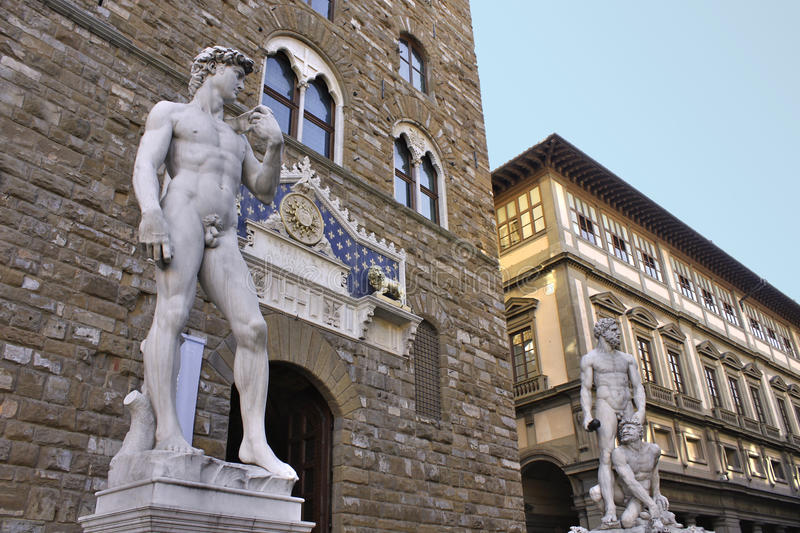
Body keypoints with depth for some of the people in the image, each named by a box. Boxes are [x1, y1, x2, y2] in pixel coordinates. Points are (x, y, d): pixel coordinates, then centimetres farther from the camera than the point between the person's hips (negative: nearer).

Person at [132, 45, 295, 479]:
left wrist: (274, 145, 9)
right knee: (172, 313, -22)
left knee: (253, 328, -13)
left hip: (223, 240, 5)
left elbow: (265, 192, 24)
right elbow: (144, 165, 1)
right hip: (181, 216, -4)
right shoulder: (170, 111, 19)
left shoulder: (236, 137, 34)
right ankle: (168, 433, -28)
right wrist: (150, 211, -20)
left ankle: (255, 441, -17)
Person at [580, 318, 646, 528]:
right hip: (605, 405, -5)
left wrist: (641, 410, -6)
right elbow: (585, 389, 1)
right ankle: (610, 513, -23)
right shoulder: (590, 358, 7)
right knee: (606, 457, -15)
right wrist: (587, 414, -12)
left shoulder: (627, 358, 18)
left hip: (626, 407, 5)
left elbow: (638, 386, 11)